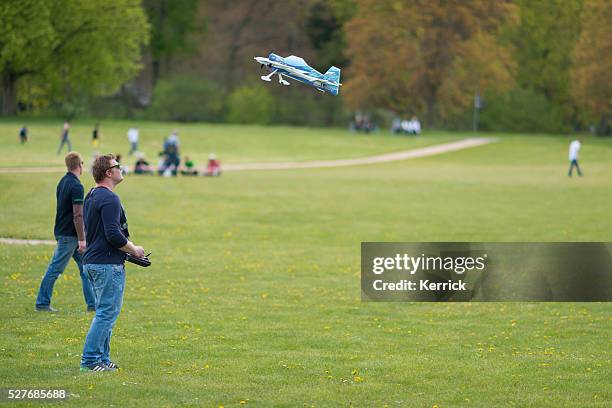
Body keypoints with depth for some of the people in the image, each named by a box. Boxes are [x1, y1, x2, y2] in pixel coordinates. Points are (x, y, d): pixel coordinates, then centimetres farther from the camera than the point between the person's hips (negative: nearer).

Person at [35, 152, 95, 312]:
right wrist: (82, 240, -19)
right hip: (69, 235, -9)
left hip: (63, 231, 9)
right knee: (55, 269, -1)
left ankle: (92, 303, 11)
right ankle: (42, 303, 5)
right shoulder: (76, 186, -19)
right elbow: (77, 215, -22)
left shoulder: (63, 182, 10)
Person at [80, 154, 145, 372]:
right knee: (107, 312, -7)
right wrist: (133, 249, -8)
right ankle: (90, 360, -7)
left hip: (92, 262, 10)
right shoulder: (109, 199, -16)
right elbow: (113, 235, -24)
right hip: (108, 264, -10)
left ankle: (103, 359, 16)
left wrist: (127, 248, 19)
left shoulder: (91, 196, 16)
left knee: (105, 311, 15)